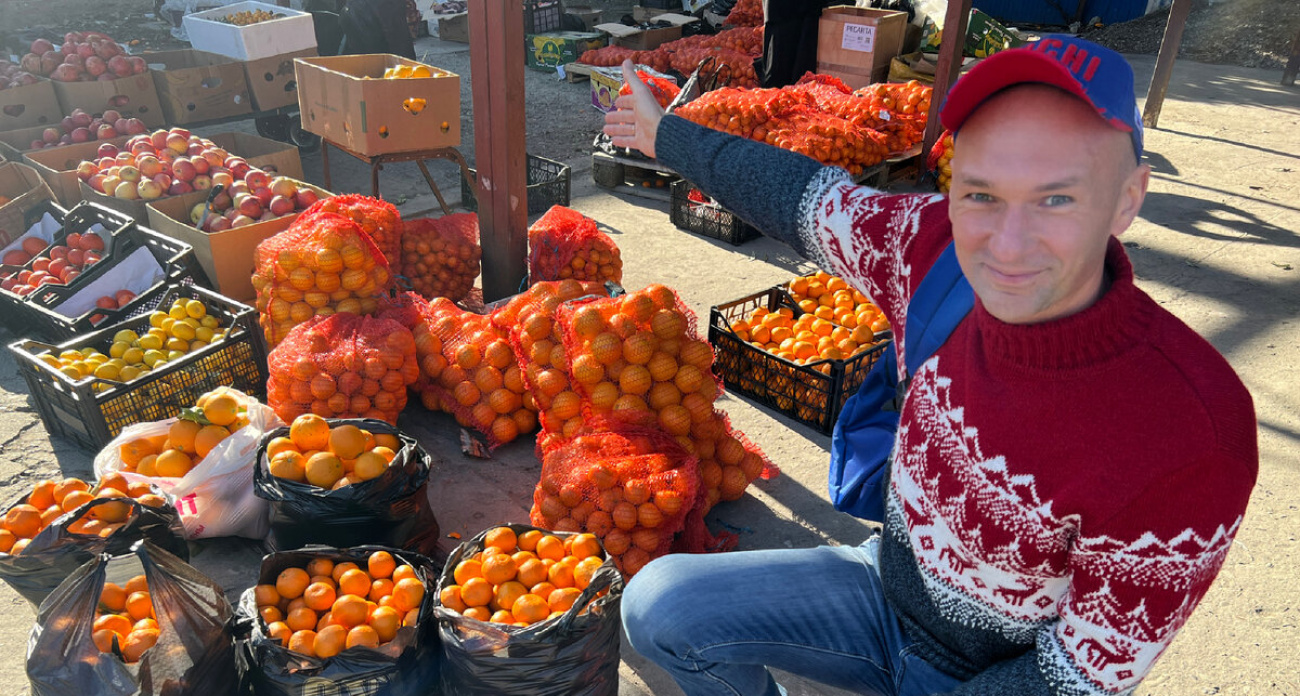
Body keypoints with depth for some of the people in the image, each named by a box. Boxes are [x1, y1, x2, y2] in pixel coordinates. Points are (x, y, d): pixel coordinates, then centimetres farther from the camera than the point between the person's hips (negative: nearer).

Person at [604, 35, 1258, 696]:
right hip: (887, 583, 4)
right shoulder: (933, 248, -20)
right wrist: (667, 135, 10)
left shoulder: (1188, 446, -33)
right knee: (658, 604, -1)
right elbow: (807, 196, -2)